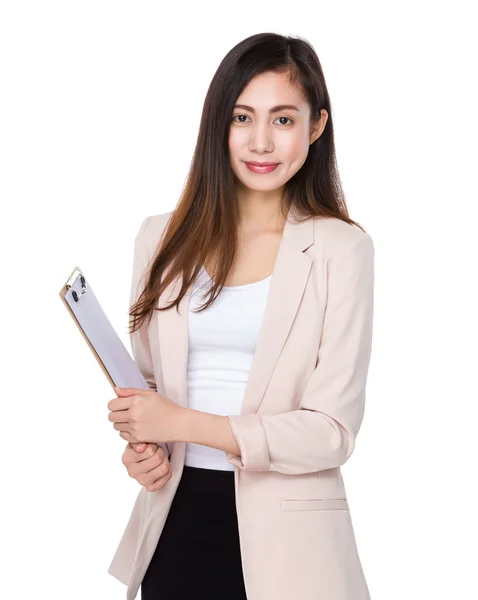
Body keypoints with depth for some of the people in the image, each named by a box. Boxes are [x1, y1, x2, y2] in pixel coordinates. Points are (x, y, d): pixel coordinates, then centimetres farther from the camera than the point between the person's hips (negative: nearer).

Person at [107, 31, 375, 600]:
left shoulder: (341, 248, -8)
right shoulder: (162, 238, 4)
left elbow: (333, 431, -11)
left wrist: (186, 424, -18)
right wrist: (137, 444, -6)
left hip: (284, 531, -3)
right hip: (176, 516, 3)